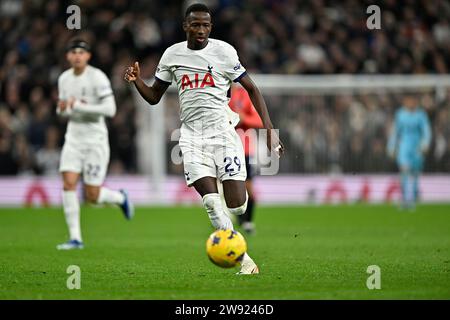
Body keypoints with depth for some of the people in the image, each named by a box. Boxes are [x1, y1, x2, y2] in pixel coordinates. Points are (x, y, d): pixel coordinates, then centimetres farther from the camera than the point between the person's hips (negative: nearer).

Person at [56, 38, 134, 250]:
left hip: (95, 139, -5)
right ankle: (75, 238, -8)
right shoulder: (64, 79, 7)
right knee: (68, 183, -13)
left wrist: (78, 105, -22)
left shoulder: (97, 77, -12)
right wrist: (62, 109, -5)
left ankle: (120, 198, 30)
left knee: (92, 196, -4)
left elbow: (110, 109, -19)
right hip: (73, 137, 5)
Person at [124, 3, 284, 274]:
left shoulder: (224, 51, 0)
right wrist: (137, 81, -4)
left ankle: (238, 186, 30)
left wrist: (270, 129, -4)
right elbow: (154, 97, 18)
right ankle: (245, 261, -7)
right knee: (212, 203, -15)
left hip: (221, 129, -2)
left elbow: (252, 89, 5)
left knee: (237, 207, -9)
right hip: (192, 134, 2)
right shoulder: (172, 55, 9)